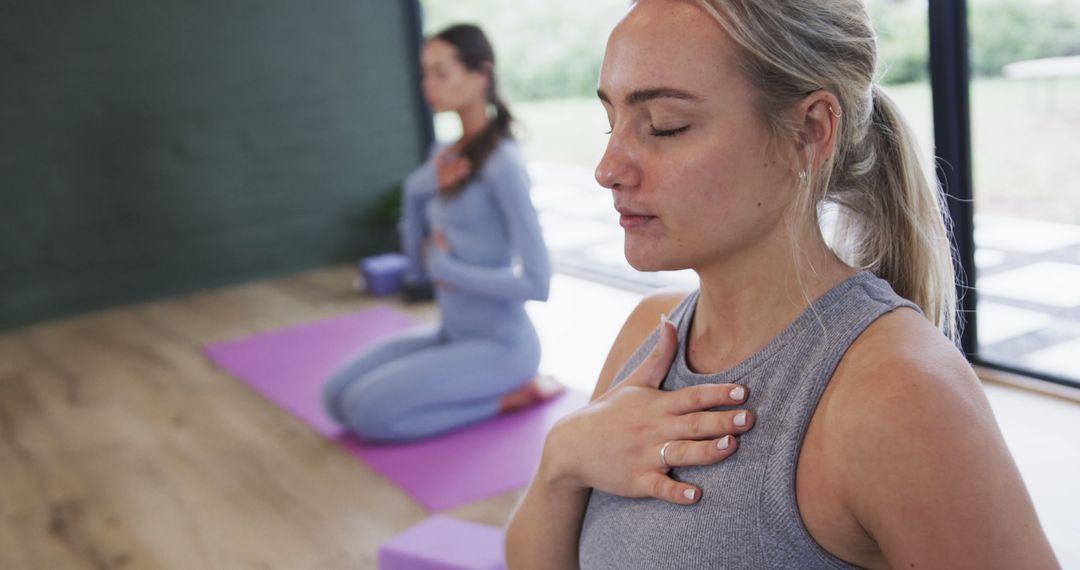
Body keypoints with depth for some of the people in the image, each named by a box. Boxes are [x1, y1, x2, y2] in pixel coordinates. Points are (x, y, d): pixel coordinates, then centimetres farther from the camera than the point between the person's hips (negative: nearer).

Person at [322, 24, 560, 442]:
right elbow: (419, 267, 8)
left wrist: (448, 267, -14)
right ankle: (485, 389, 7)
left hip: (501, 344, -8)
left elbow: (537, 282, -23)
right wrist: (419, 191, -7)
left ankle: (510, 392, -3)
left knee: (368, 411, -19)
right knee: (336, 396, 0)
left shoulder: (502, 161, -18)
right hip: (452, 334, 8)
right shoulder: (446, 156, 7)